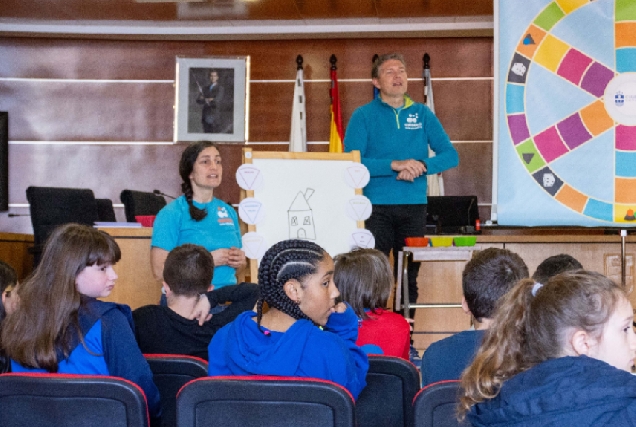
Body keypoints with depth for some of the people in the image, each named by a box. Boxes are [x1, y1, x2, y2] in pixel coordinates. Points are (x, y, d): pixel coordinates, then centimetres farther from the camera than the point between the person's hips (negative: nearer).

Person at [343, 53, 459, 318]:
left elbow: (450, 155, 4)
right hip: (376, 207, -3)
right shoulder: (364, 115, 1)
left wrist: (421, 165, -14)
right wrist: (395, 165, -19)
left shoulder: (422, 114, 9)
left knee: (410, 278, 9)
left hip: (414, 207, 3)